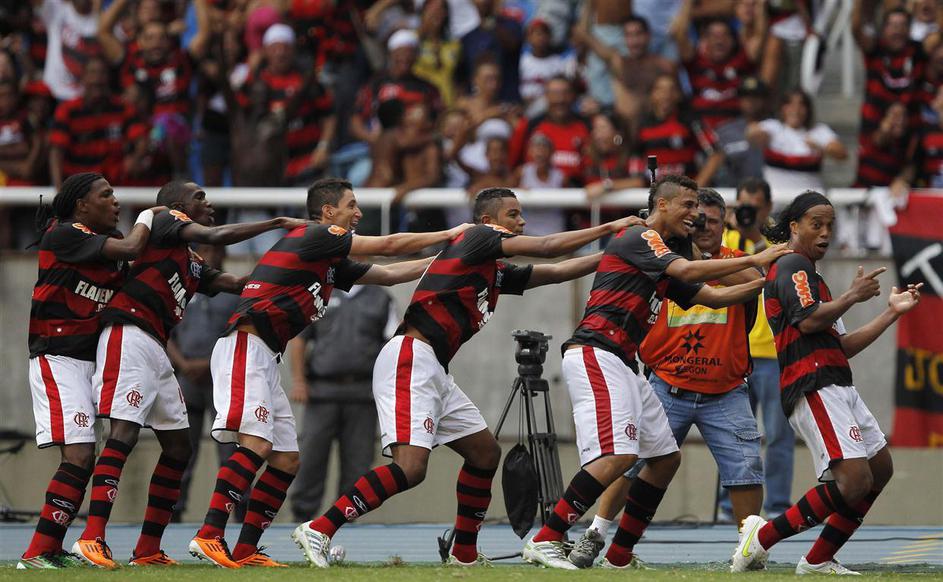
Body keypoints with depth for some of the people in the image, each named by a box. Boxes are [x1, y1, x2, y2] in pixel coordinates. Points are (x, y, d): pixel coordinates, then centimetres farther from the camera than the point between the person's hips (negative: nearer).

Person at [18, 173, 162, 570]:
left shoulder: (105, 239, 15)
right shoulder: (63, 235, -13)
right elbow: (130, 249, -20)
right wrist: (148, 216, -2)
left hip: (88, 357, 9)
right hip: (56, 358, -9)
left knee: (82, 458, 7)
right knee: (78, 455, -18)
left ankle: (50, 551, 13)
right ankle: (36, 555, -20)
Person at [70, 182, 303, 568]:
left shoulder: (193, 264, 25)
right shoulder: (166, 220, 1)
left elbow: (237, 284, 22)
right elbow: (214, 236, -14)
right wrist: (278, 223, -10)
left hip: (155, 349, 10)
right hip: (129, 337, -10)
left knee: (178, 446, 10)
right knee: (124, 433, -21)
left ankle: (148, 550, 15)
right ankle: (91, 539, -31)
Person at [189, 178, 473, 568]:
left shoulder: (331, 265, 21)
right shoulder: (313, 237, -6)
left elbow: (388, 274, 28)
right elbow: (388, 246, -5)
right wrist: (450, 235, 4)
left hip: (263, 360, 10)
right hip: (245, 348, -10)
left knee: (287, 459, 7)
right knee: (256, 445, -22)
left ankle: (245, 550, 6)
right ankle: (209, 536, -29)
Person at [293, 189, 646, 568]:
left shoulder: (498, 273, 22)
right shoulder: (478, 237, -1)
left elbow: (555, 272, 26)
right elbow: (546, 248, -6)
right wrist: (609, 228, 1)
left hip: (434, 373, 10)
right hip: (411, 361, -10)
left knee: (485, 453, 15)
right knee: (410, 468, -22)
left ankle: (465, 554, 23)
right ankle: (318, 531, -22)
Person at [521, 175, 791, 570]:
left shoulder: (663, 262, 24)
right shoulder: (639, 238, -5)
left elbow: (712, 297, 26)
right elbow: (689, 271, -18)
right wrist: (753, 261, -14)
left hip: (622, 364, 11)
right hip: (595, 353, -11)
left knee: (666, 457, 13)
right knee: (618, 454, -24)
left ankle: (620, 556, 15)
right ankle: (545, 541, -24)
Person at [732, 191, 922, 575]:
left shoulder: (808, 274, 27)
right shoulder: (793, 265, -4)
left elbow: (843, 347, 27)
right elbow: (807, 321, -20)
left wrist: (892, 312, 25)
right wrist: (853, 296, -9)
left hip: (837, 388, 11)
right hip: (814, 387, -11)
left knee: (880, 468, 14)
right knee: (854, 479, -21)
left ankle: (818, 560, 11)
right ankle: (762, 537, -16)